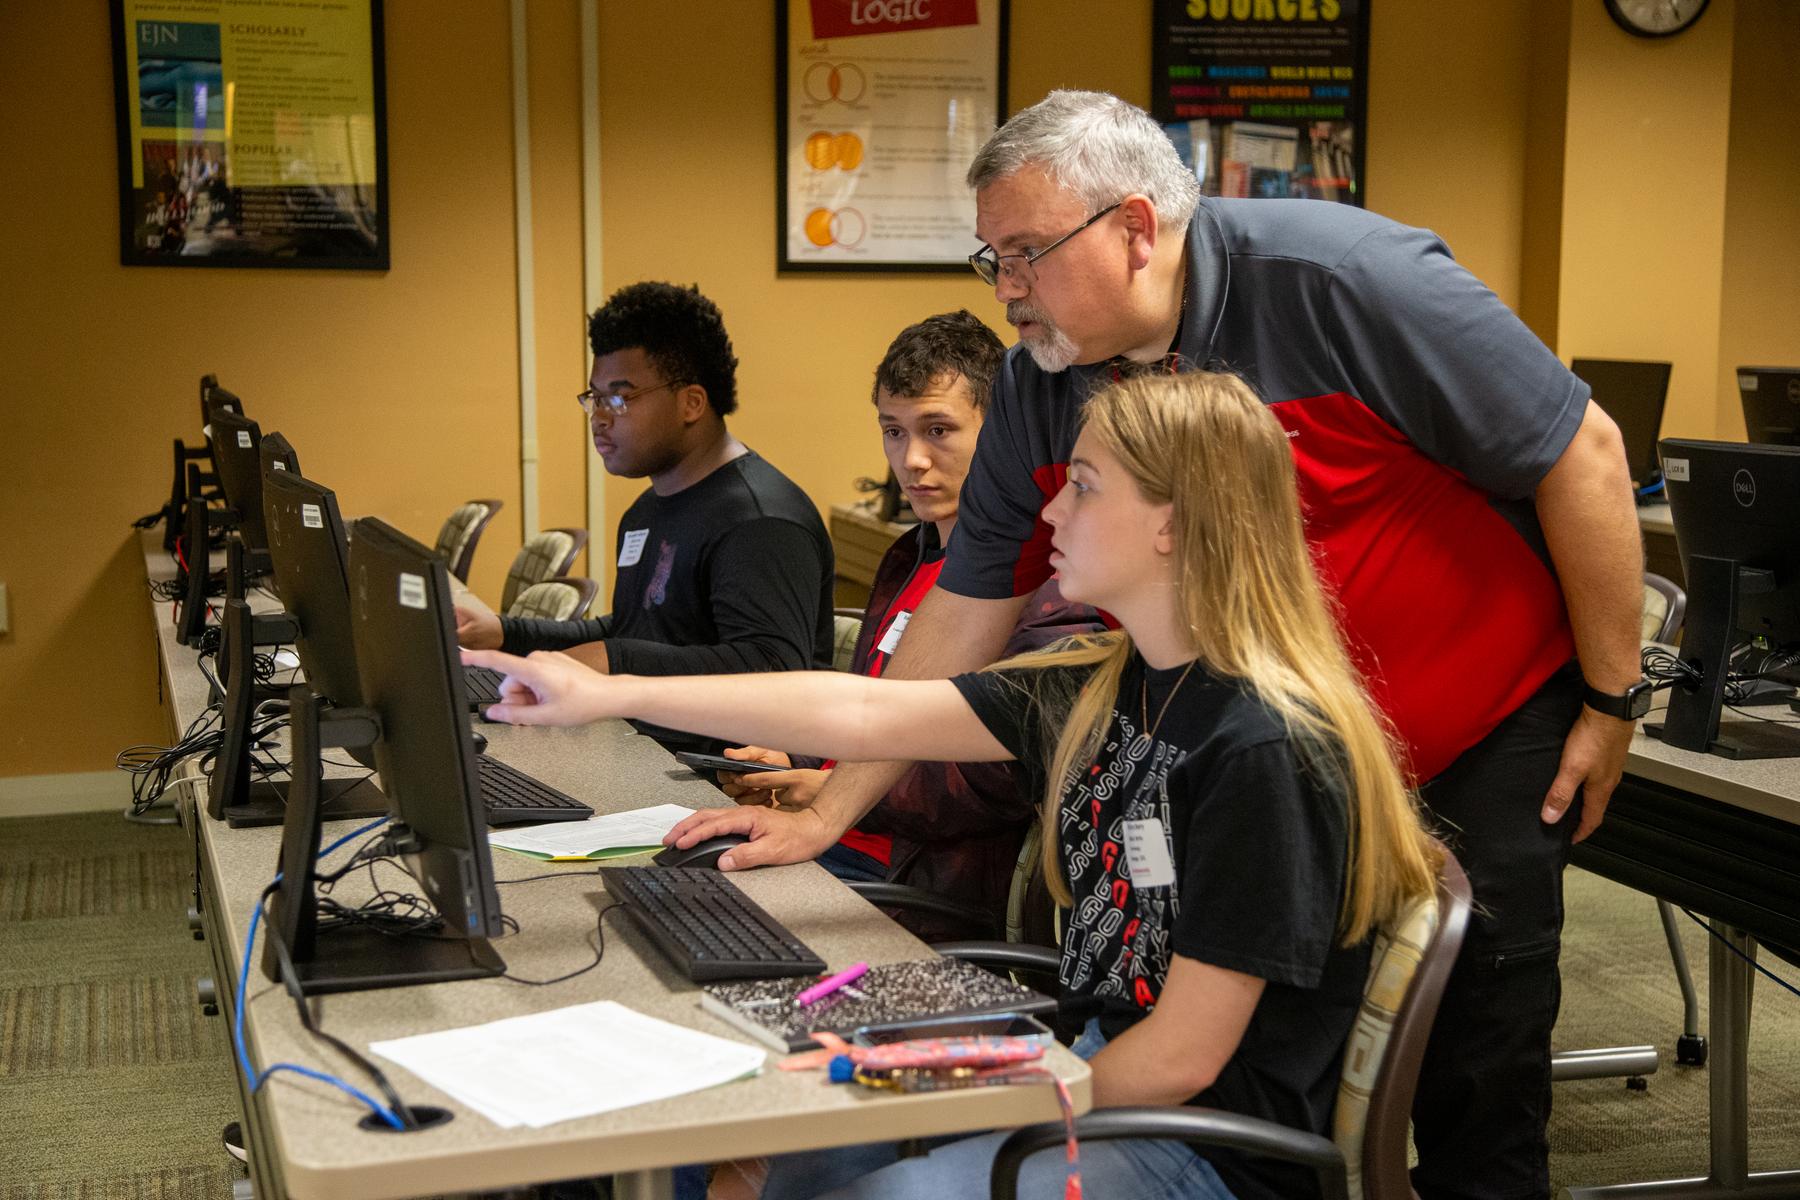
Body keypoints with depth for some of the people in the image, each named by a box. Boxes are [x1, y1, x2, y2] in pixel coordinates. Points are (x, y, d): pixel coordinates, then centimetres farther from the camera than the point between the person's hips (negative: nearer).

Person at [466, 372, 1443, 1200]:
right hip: (1104, 1068, 8)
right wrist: (609, 696, 1)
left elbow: (1181, 1057, -21)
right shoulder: (1102, 686, 1)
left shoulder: (1263, 751, -24)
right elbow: (863, 713, 1)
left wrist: (1015, 1118, -8)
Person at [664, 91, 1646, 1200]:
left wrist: (1611, 700, -11)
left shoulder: (1340, 278, -23)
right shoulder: (1040, 382, -6)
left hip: (1484, 733, -4)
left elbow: (1580, 452, -16)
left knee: (1477, 1060, 1)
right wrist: (828, 813, -1)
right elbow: (965, 613, 1)